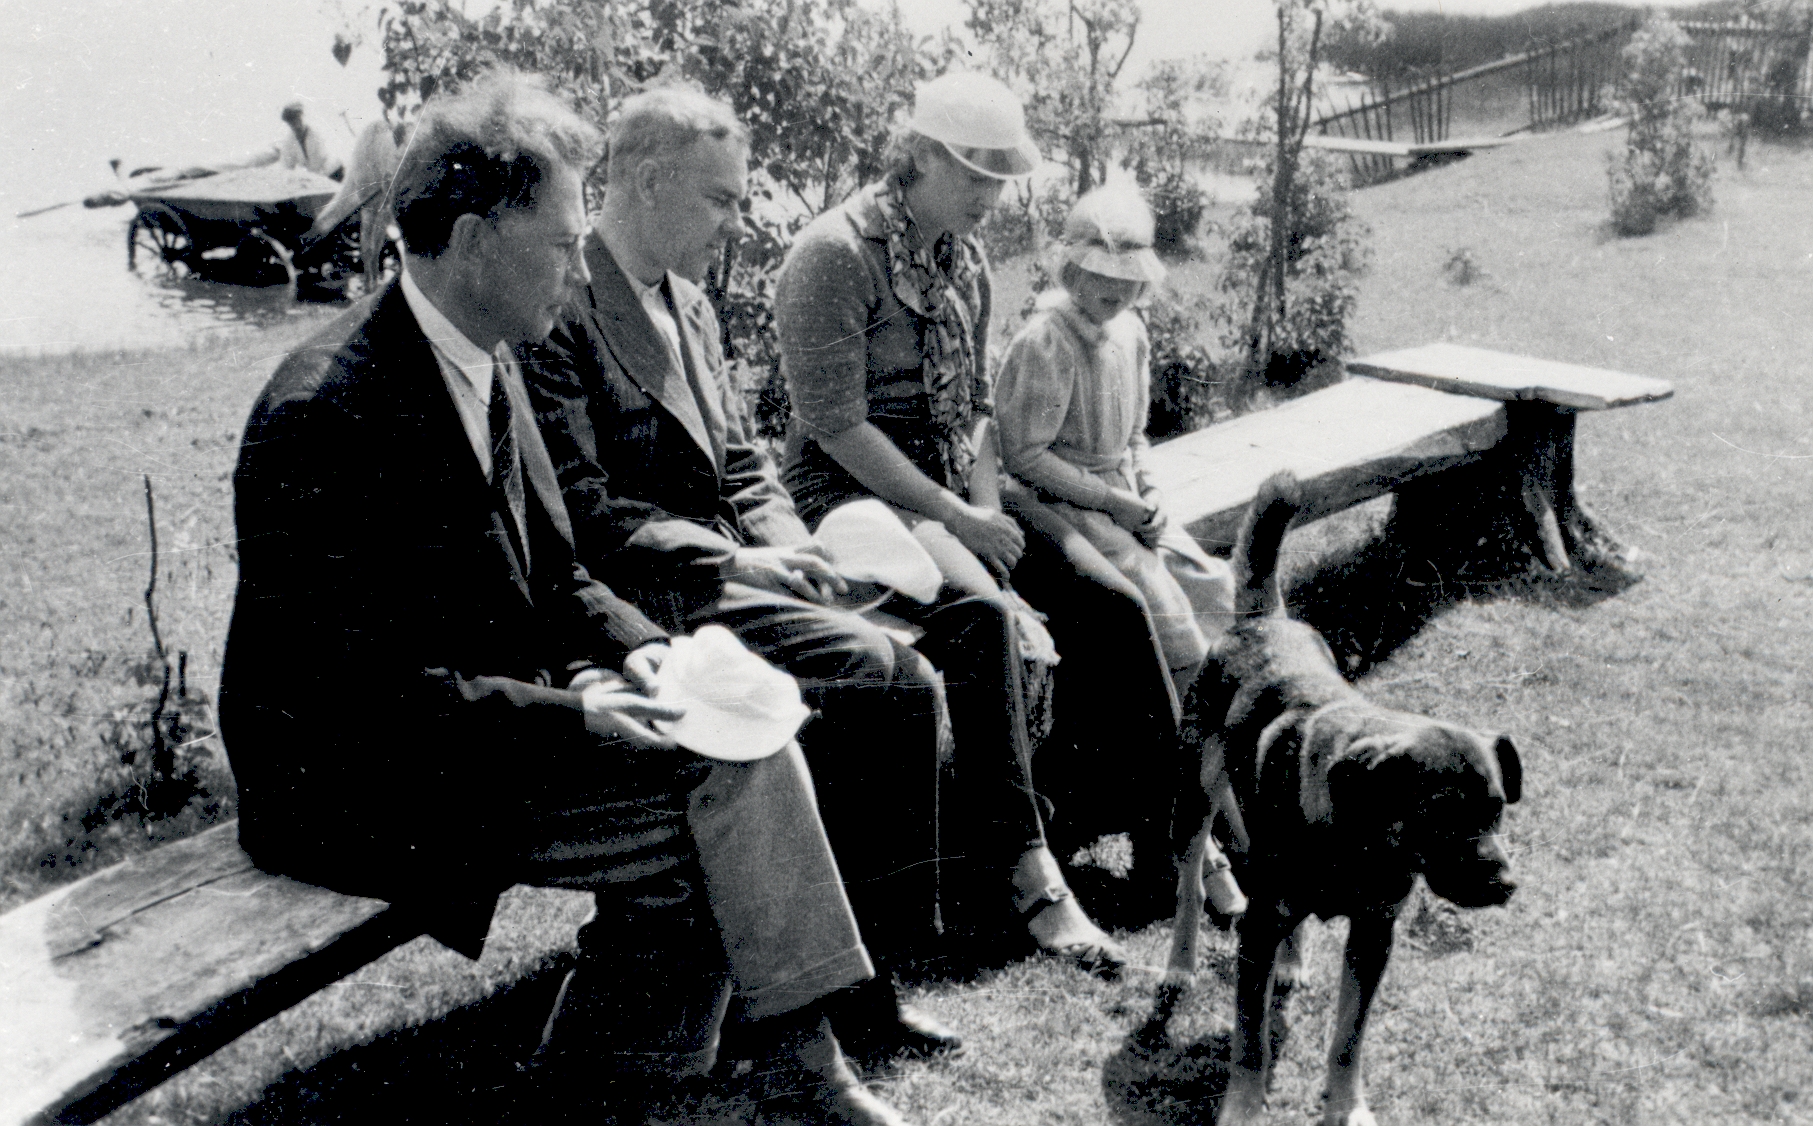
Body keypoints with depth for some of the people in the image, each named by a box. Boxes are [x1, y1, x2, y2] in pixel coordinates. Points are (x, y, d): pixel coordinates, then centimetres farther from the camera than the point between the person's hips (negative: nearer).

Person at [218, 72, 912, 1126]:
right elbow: (349, 689, -24)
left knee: (749, 749, -7)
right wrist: (565, 713, -27)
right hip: (360, 788, -8)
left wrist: (634, 646, -7)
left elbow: (554, 577, 13)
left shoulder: (487, 364, 5)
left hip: (498, 711, 9)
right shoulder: (328, 414, -23)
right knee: (688, 837, -18)